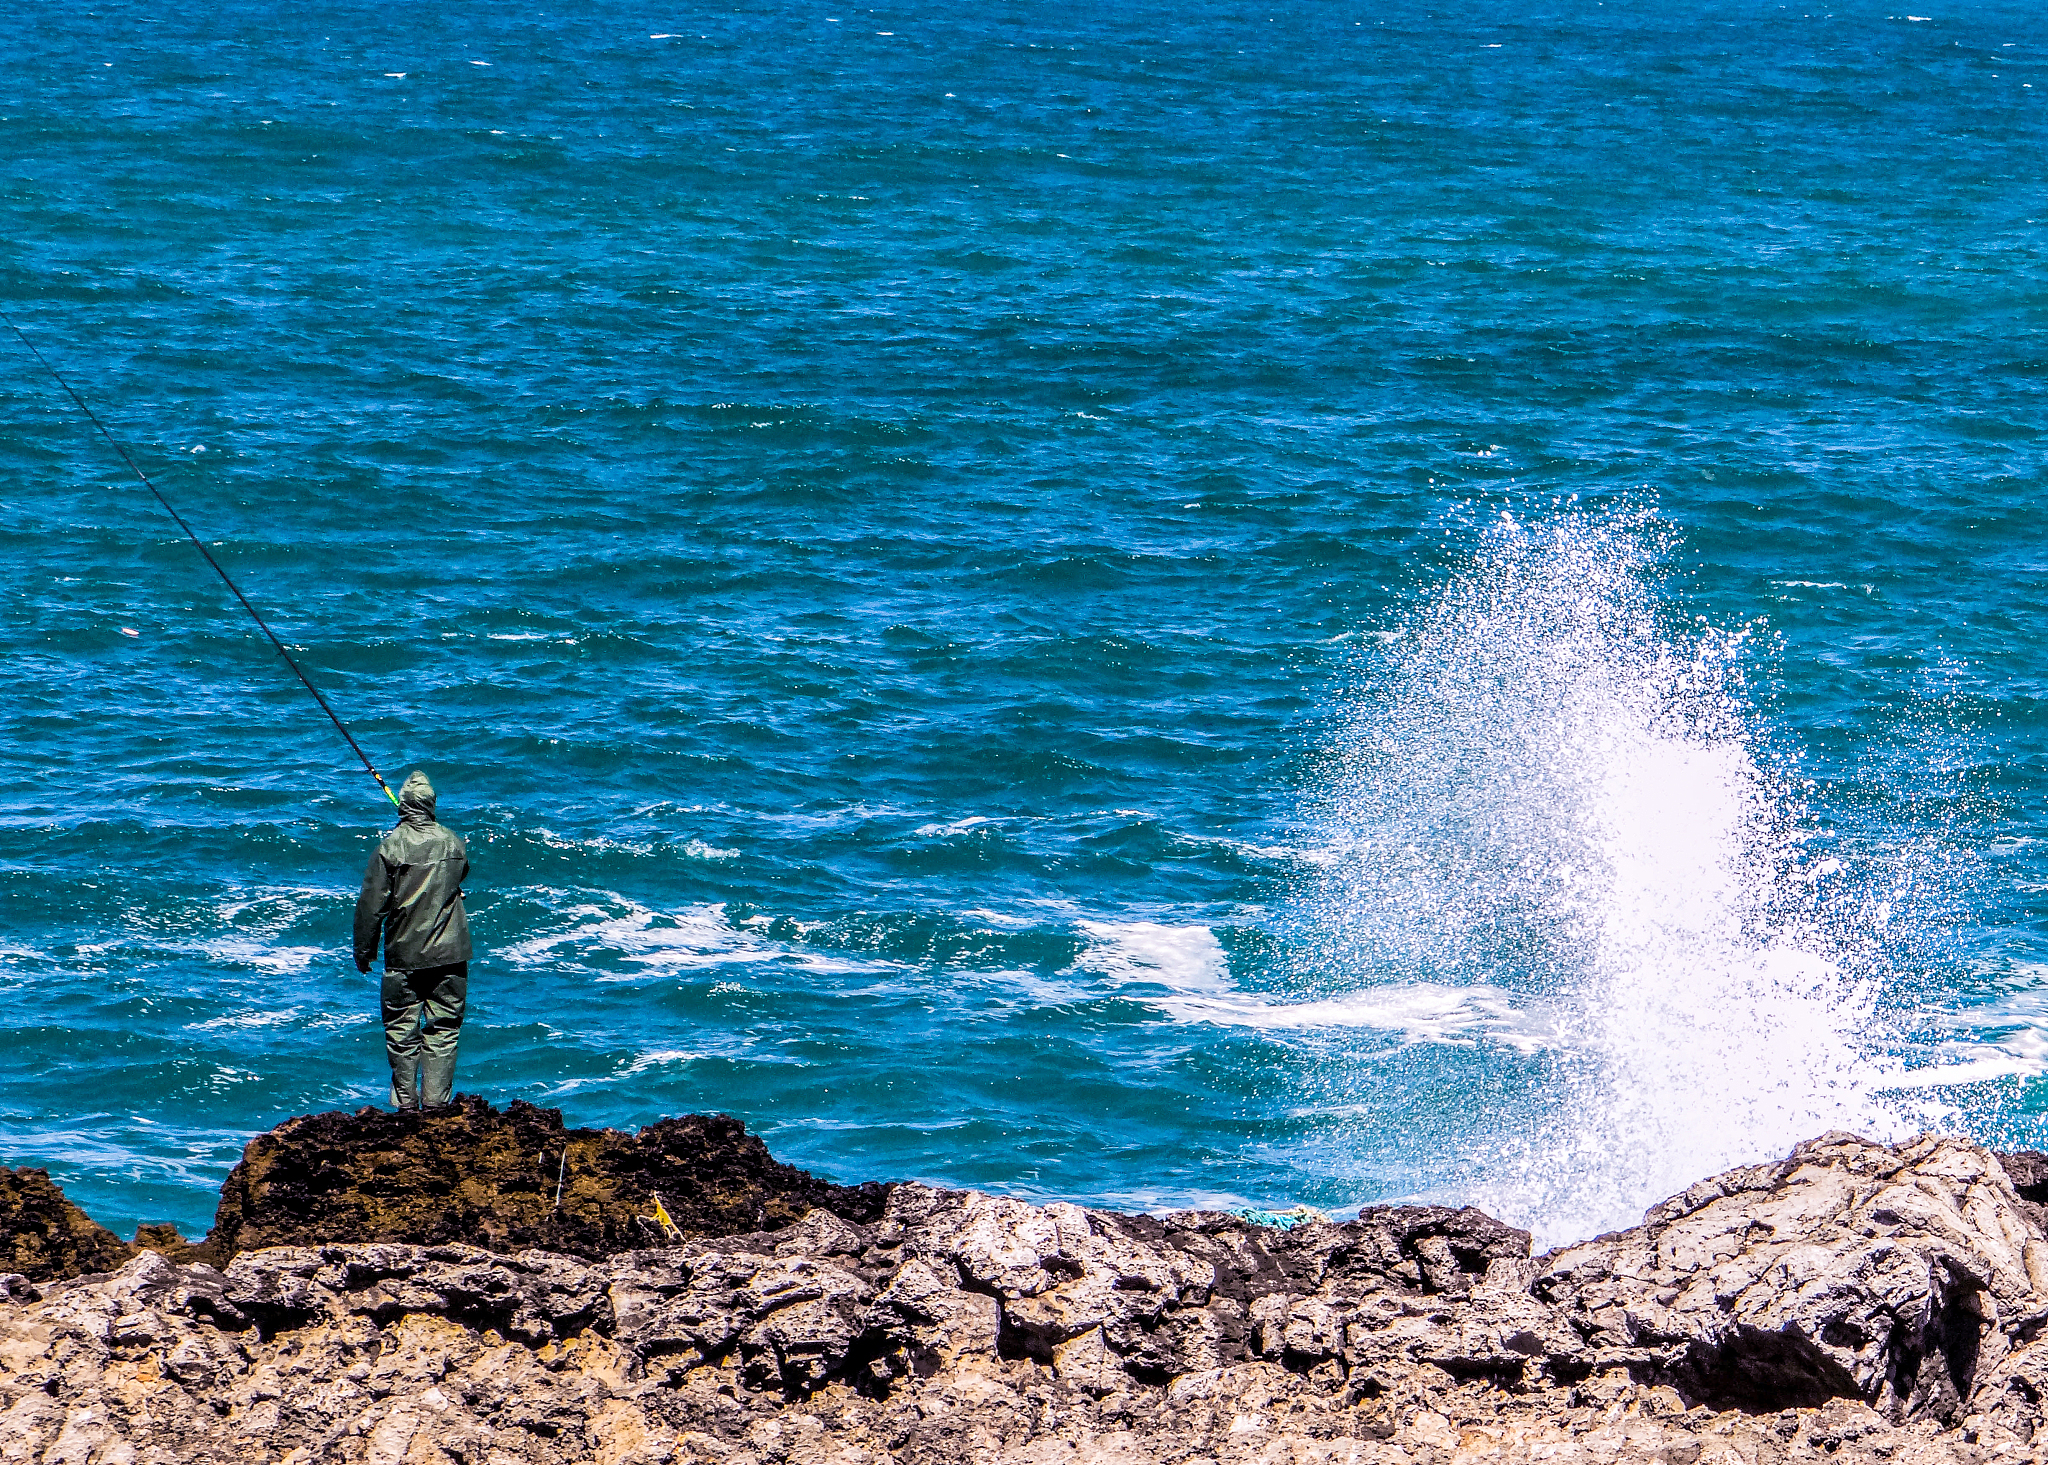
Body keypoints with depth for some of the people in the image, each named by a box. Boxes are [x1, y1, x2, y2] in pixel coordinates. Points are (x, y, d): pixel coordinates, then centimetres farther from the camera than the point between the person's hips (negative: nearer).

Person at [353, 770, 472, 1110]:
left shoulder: (391, 846, -12)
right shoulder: (453, 842, -2)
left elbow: (371, 904, -9)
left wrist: (363, 951, 3)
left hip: (404, 955, -2)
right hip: (449, 954, 3)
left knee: (402, 1031, 7)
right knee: (443, 1031, 6)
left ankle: (405, 1104, 9)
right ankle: (436, 1103, 5)